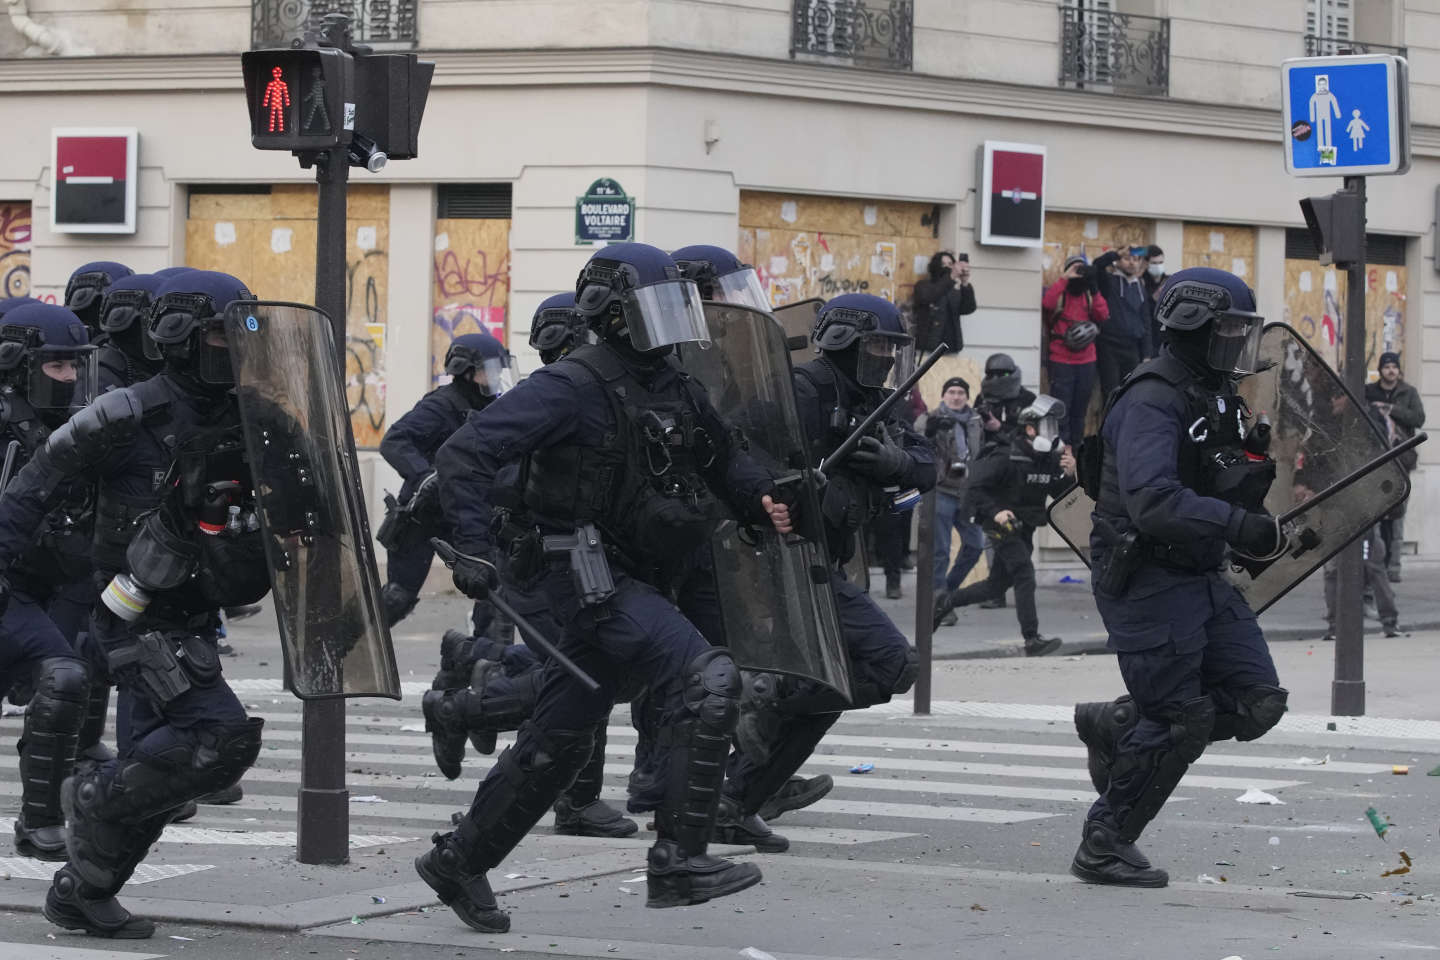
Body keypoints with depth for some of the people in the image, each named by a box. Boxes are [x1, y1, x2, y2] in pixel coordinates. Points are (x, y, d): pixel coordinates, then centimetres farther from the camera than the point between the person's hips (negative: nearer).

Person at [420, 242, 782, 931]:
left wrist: (762, 499, 10)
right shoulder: (572, 388, -13)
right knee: (708, 679, -22)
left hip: (630, 583, 9)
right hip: (584, 577, -9)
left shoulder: (675, 392, 13)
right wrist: (472, 550, -26)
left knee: (559, 743, 16)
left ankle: (459, 861, 31)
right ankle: (678, 860, -21)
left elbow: (722, 459, 30)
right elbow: (465, 453, -18)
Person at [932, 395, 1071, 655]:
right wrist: (995, 511, -27)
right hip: (1001, 524, -8)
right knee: (1024, 573, -19)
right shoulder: (1006, 457, -16)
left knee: (997, 585, 12)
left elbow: (1061, 495, 6)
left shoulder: (1051, 458, 4)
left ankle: (945, 601, 32)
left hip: (1025, 527, 8)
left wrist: (1068, 475, -12)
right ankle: (1032, 639, -22)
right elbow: (976, 488, -15)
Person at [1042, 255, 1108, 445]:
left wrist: (1094, 292, -11)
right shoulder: (1059, 291, 0)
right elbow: (1047, 303, -23)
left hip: (1086, 360, 5)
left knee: (1080, 408, 10)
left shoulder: (1089, 294, 12)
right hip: (1061, 360, -5)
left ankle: (1075, 445, 17)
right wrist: (1065, 278, -22)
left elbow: (1103, 315, -2)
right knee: (1061, 408, -7)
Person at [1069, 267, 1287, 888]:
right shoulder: (1152, 401, -19)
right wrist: (1239, 525, -37)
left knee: (1257, 703, 3)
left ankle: (1116, 726, 19)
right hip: (1146, 579, -9)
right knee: (1180, 723, -6)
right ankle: (1103, 848, 9)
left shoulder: (1215, 396, 13)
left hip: (1203, 578, 9)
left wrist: (1258, 474, 6)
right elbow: (1153, 502, -32)